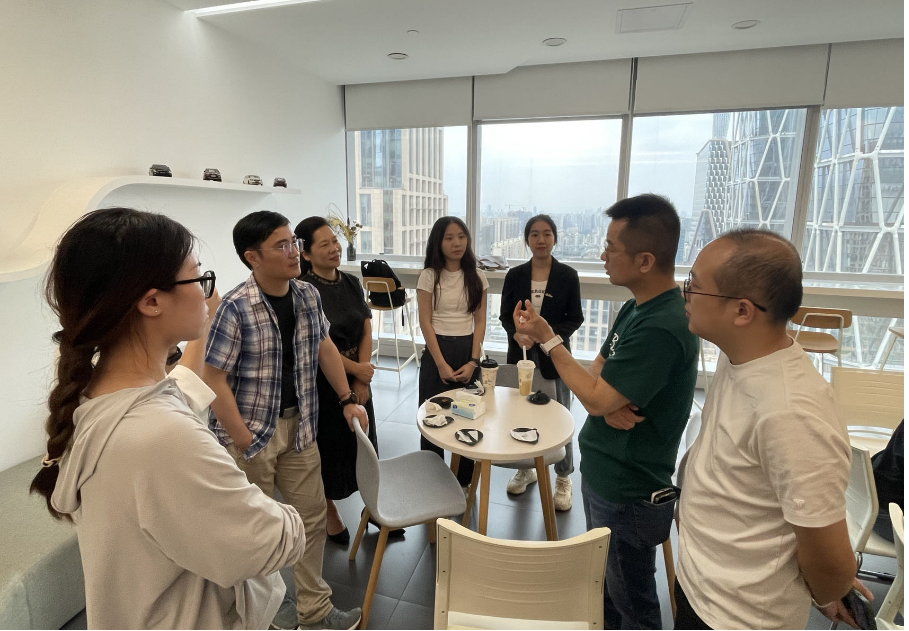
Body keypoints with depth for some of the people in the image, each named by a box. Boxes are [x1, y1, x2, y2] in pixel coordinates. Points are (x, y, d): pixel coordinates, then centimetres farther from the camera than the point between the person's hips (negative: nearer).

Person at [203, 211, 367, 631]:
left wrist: (347, 400, 10)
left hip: (298, 424, 6)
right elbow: (214, 379, -17)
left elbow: (324, 348, 12)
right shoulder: (236, 308, -20)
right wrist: (244, 441, -17)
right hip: (250, 431, -5)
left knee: (311, 514, 13)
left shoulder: (308, 295, -1)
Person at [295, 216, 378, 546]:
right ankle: (330, 513, 32)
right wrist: (357, 369, -10)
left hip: (358, 379, 6)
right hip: (322, 382, -5)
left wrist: (362, 382, -6)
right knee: (326, 448, 11)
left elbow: (366, 332, 2)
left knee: (363, 443, 15)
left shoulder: (351, 283, 3)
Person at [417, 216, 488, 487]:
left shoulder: (477, 277, 3)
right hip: (437, 350, -2)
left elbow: (480, 322, 2)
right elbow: (425, 322, -7)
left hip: (468, 350, 2)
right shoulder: (429, 276, -4)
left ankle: (465, 479, 25)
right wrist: (441, 364, -12)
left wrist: (473, 361, -8)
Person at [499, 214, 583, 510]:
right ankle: (525, 469, 36)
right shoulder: (515, 275, 1)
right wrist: (517, 334, -16)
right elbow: (505, 316, 4)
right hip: (521, 354, 3)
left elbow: (575, 318, -2)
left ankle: (563, 479, 23)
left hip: (554, 355, -2)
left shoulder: (568, 276, -5)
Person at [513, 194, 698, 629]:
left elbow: (596, 399, -26)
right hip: (601, 472, 9)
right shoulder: (637, 308, 2)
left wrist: (547, 339, -18)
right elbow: (597, 372, 6)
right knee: (605, 582, 29)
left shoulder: (662, 328, -29)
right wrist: (610, 402, -17)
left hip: (628, 493, -9)